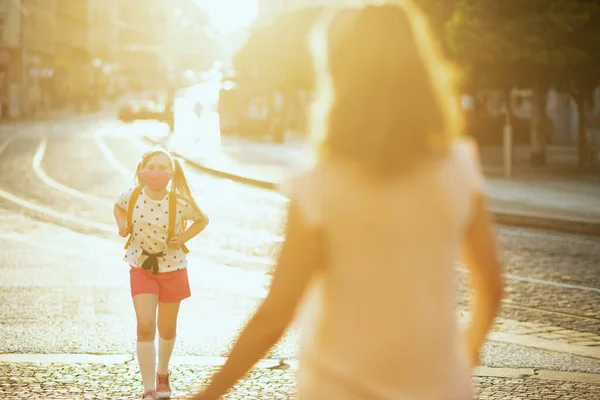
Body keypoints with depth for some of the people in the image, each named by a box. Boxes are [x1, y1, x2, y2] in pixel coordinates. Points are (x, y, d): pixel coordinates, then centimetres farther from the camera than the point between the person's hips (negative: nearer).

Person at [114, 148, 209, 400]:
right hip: (141, 268, 0)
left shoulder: (180, 203, -20)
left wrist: (183, 238, -16)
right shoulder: (132, 197, -15)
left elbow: (203, 220, -1)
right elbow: (118, 206, 9)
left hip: (172, 268, 0)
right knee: (145, 326, -12)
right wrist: (122, 225, -9)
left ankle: (163, 374, 42)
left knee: (167, 329, 14)